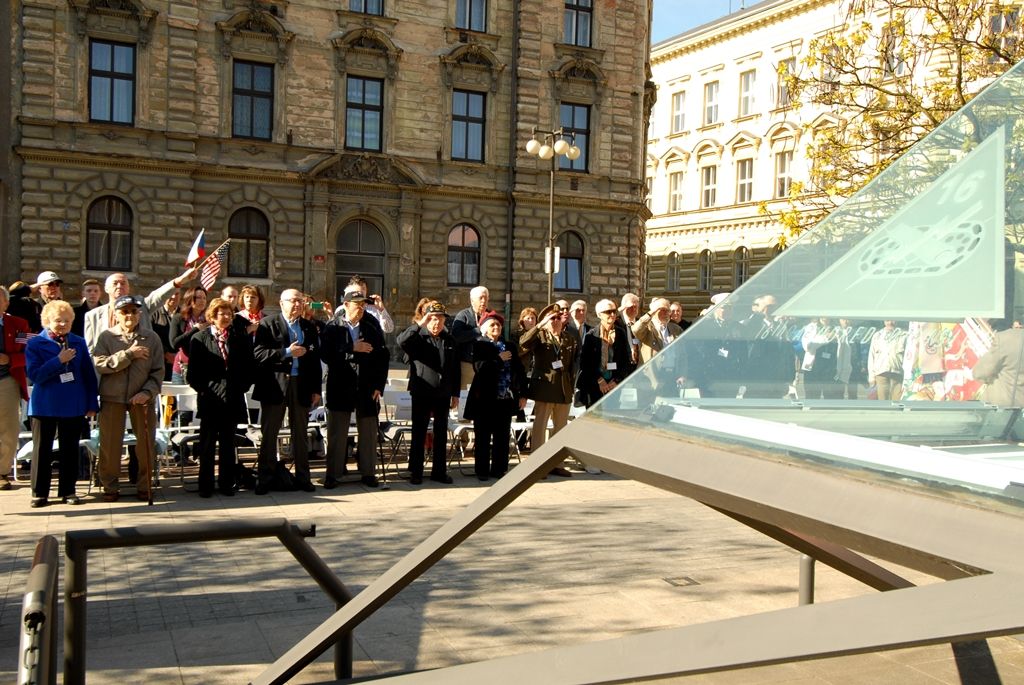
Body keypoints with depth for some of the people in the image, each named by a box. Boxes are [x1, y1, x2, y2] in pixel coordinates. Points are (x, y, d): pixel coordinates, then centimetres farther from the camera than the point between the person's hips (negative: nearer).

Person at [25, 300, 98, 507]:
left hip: (73, 405, 2)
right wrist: (59, 360, -20)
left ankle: (68, 491, 18)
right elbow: (34, 375, -14)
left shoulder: (79, 342, 4)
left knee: (70, 449, 8)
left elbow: (89, 374, 5)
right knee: (42, 449, 6)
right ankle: (39, 492, 15)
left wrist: (92, 404, 2)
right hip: (44, 405, -2)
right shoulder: (35, 344, -3)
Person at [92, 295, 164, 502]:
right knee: (110, 444, 5)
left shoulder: (151, 338, 3)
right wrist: (129, 354, -17)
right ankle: (110, 487, 18)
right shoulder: (106, 337, 2)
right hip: (112, 397, 0)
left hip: (142, 398, 1)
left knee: (146, 442, 5)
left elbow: (158, 371, 1)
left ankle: (144, 485, 18)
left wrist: (148, 392, -13)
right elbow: (100, 364, -12)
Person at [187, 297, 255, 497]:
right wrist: (202, 389, -6)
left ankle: (226, 483, 16)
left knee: (228, 442, 8)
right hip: (209, 398, -1)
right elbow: (193, 371, 2)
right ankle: (205, 485, 11)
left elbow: (248, 366, 7)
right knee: (207, 443, 3)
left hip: (233, 398, 2)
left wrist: (243, 387, -1)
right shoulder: (199, 339, 2)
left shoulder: (241, 338, 6)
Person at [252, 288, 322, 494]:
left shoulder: (310, 328, 11)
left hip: (302, 386, 3)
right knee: (269, 434, 3)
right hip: (274, 385, -3)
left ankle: (302, 477, 17)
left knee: (301, 435, 9)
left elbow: (315, 359, 12)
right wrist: (286, 352, -19)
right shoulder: (268, 324, -1)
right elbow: (258, 354, -11)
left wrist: (316, 389, 7)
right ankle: (264, 479, 11)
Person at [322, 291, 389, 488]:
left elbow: (383, 356, 2)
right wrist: (352, 349, -15)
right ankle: (333, 474, 13)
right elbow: (326, 355, -11)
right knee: (337, 433, 4)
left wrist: (379, 385, -5)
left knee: (368, 433, 6)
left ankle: (367, 472, 17)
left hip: (367, 388, 2)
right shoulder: (332, 328, 1)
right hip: (340, 387, -1)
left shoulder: (372, 327, 6)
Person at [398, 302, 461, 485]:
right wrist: (419, 324, -28)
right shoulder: (418, 337, -2)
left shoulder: (449, 340, 10)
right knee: (419, 433, 3)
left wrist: (455, 394, 9)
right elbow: (401, 340, -25)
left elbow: (456, 369, 12)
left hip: (443, 394, 4)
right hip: (421, 393, -4)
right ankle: (416, 472, 11)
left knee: (441, 434, 9)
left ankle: (439, 471, 18)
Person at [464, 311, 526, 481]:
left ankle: (499, 469, 16)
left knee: (502, 437, 7)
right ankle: (482, 470, 10)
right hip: (485, 398, -4)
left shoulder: (510, 347, 14)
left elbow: (520, 371, 13)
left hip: (506, 398, 4)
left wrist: (522, 394, 7)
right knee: (483, 437, 2)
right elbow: (479, 367, -16)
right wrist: (499, 359, -11)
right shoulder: (479, 345, 0)